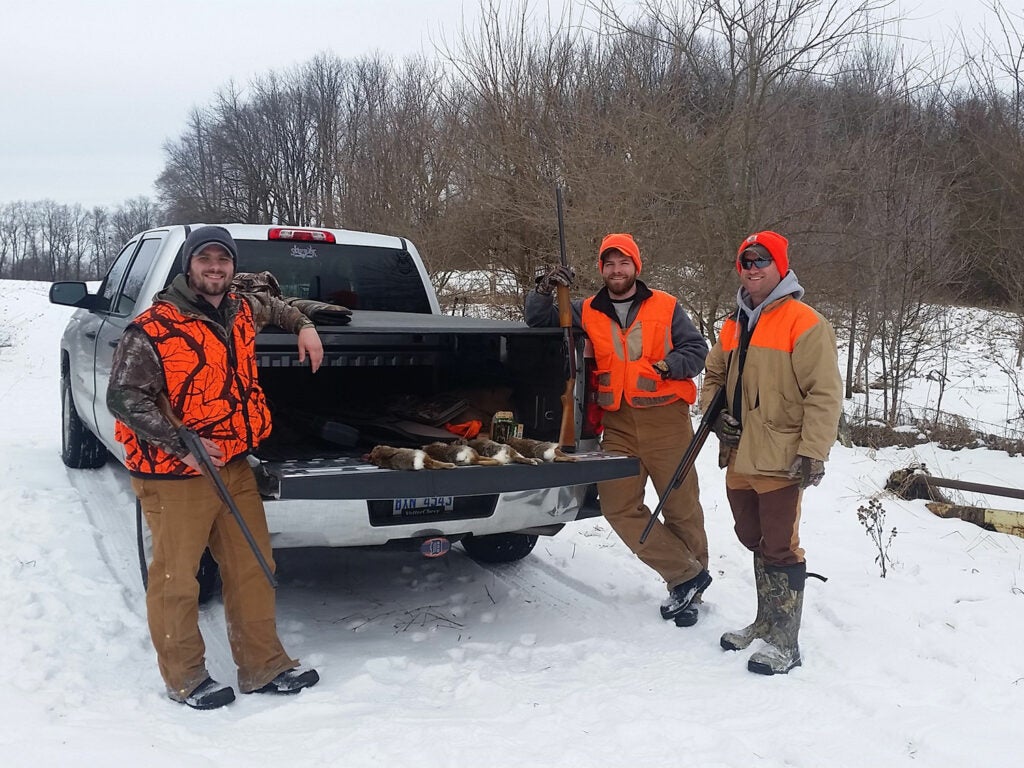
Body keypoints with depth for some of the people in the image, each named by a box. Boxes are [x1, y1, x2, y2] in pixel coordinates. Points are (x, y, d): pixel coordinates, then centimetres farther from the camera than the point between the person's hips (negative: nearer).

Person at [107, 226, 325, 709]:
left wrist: (303, 326, 18)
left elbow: (269, 306, 33)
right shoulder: (153, 329, -14)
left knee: (252, 569, 11)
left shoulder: (240, 312, 8)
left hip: (234, 467, 7)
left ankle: (263, 667, 24)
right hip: (173, 478, -6)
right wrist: (180, 445, -23)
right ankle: (184, 678, 23)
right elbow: (123, 398, -16)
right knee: (176, 580, 4)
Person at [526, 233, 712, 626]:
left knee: (681, 508, 3)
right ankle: (688, 575, 9)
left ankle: (687, 590, 21)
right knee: (619, 508, -2)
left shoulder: (666, 307, 4)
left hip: (666, 420, -3)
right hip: (618, 424, 3)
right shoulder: (586, 312, 10)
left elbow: (697, 350, 4)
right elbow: (538, 320, 11)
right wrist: (545, 289, -7)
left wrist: (670, 365, -15)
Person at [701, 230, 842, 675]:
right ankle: (766, 622, 33)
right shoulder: (735, 325, 15)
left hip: (781, 461, -8)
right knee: (756, 543, 18)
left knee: (780, 549, -4)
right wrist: (717, 413, 7)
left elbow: (824, 392, -14)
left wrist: (813, 452, -20)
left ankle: (785, 643, 5)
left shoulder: (803, 322, -9)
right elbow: (714, 376, 27)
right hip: (739, 458, 8)